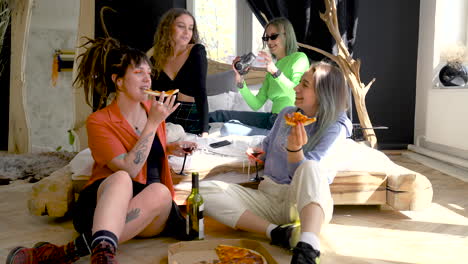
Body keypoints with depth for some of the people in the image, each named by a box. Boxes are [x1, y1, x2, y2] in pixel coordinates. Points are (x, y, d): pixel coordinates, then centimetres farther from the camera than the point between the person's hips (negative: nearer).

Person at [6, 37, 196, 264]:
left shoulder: (152, 109, 12)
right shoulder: (99, 122, -4)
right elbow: (128, 170, -18)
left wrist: (169, 149, 10)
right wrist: (153, 123, -17)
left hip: (151, 213, 4)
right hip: (105, 202, -4)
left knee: (160, 192, -36)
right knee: (121, 179, -40)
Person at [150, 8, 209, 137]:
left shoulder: (197, 51, -4)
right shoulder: (156, 57, 6)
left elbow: (201, 92, -15)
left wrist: (204, 131, -24)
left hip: (193, 121, -2)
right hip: (165, 121, 2)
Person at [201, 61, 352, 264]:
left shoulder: (335, 127, -4)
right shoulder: (287, 114, 12)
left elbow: (302, 172, -14)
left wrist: (294, 148, -32)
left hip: (308, 202, -5)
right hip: (269, 197, 5)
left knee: (311, 168, -39)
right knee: (204, 190, -18)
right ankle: (277, 232, -29)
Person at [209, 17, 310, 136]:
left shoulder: (300, 58, -1)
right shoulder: (273, 65, 18)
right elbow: (256, 104, 10)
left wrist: (275, 71, -31)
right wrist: (240, 81, -2)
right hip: (273, 119, 7)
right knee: (222, 115, -5)